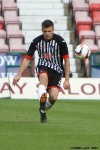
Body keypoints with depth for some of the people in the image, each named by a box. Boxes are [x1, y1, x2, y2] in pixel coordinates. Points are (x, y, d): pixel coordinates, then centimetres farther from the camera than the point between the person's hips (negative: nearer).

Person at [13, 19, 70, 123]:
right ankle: (42, 101, -56)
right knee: (44, 76, -39)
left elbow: (66, 60, -4)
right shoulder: (36, 41, -4)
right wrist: (19, 75, -3)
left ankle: (43, 110, 16)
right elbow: (27, 58, 4)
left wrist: (66, 80, -7)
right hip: (43, 67, 0)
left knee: (53, 97, -16)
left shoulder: (60, 41, -9)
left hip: (56, 70, 0)